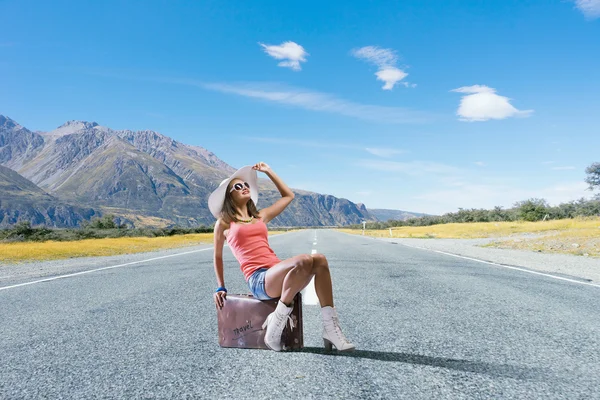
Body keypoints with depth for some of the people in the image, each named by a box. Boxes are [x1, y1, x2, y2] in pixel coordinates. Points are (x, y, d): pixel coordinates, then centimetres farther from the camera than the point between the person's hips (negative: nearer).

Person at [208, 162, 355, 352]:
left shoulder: (261, 216, 23)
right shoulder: (224, 223, 10)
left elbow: (288, 196, 31)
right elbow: (218, 257, 21)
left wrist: (268, 171, 31)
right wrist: (220, 288, 20)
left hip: (278, 275, 6)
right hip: (259, 281, -6)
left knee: (319, 260, -23)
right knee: (304, 261, -33)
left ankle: (330, 329, -23)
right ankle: (276, 322, -20)